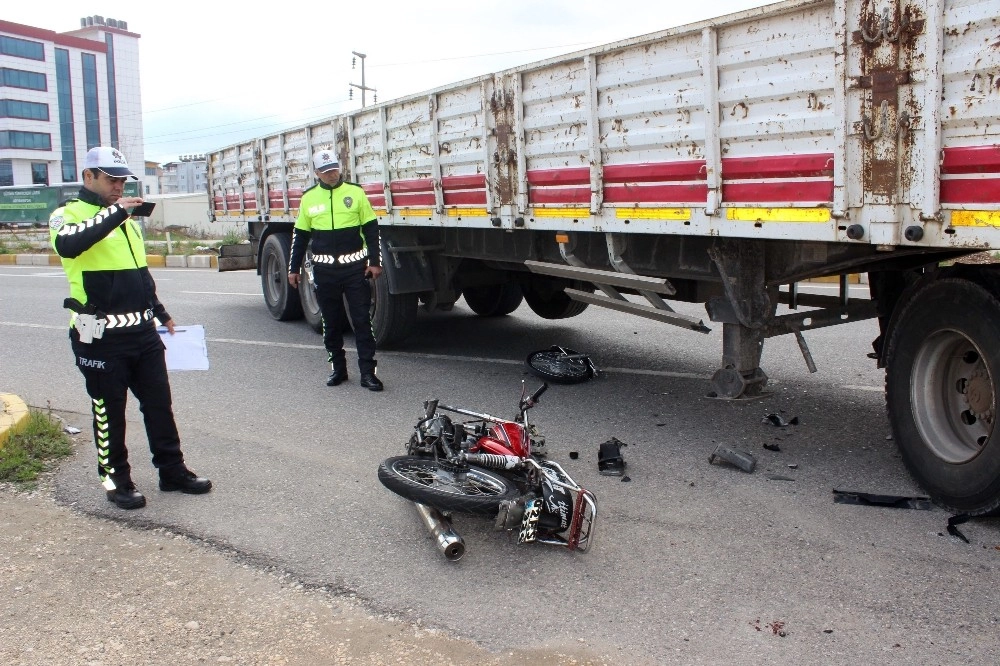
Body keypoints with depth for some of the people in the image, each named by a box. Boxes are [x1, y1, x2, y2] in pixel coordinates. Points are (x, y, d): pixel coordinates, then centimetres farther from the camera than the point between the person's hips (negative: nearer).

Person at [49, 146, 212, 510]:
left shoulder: (125, 217, 16)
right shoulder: (68, 214, -6)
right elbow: (67, 246, -32)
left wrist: (160, 313, 27)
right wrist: (113, 213, -32)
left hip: (143, 331, 7)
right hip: (101, 336, -7)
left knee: (159, 403, 10)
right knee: (110, 411, 5)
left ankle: (172, 470, 21)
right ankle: (116, 479, 19)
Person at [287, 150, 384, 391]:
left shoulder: (355, 192, 1)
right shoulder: (309, 198, 6)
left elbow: (371, 228, 3)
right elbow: (300, 235, 13)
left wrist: (375, 261, -3)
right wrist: (294, 268, 12)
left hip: (355, 267, -2)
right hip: (324, 269, 2)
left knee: (362, 320, -2)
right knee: (331, 322, 9)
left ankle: (367, 371, 2)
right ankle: (337, 368, 21)